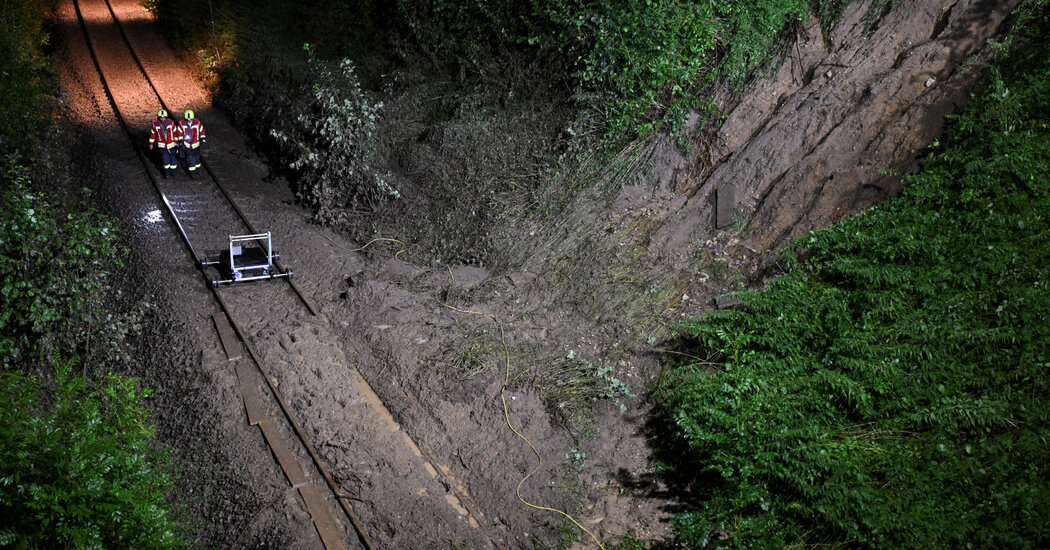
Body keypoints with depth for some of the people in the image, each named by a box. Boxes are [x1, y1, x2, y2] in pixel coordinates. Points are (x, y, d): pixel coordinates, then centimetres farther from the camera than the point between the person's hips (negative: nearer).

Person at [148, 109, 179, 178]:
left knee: (172, 157, 9)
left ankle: (173, 171, 28)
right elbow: (153, 133, 4)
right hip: (162, 144, -1)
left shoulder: (170, 122, -11)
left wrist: (176, 141, 8)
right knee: (165, 158, -9)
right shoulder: (155, 124, -9)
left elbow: (175, 131, 2)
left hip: (171, 144, 1)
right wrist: (151, 143, 9)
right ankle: (167, 172, 8)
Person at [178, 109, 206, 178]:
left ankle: (197, 168, 37)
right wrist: (181, 142, -5)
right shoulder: (181, 123, -12)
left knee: (196, 157, 14)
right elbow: (180, 133, -3)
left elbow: (201, 131, 0)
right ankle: (192, 171, 4)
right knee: (190, 157, -6)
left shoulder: (197, 122, -11)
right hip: (187, 144, -1)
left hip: (196, 144, 1)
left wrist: (202, 139, -5)